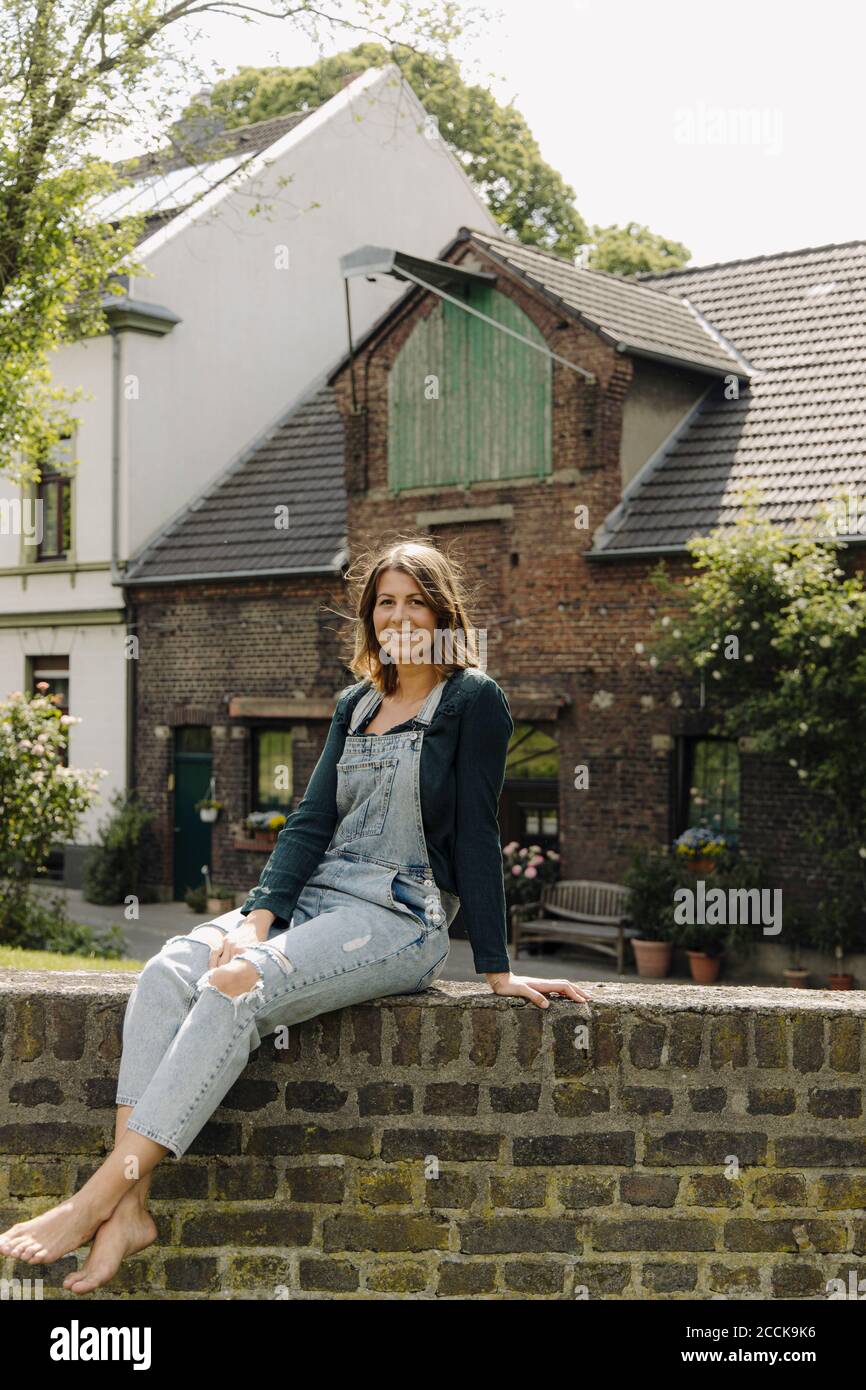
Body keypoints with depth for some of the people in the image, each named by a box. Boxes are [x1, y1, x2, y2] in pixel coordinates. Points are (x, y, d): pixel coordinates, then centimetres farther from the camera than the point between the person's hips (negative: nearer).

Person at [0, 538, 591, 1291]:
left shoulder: (474, 701, 0)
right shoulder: (355, 705, 19)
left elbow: (475, 833, -5)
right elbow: (312, 821, 10)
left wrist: (497, 967, -7)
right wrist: (259, 917, -5)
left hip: (400, 918, -6)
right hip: (314, 898, 6)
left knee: (236, 988, -30)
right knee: (167, 972, -21)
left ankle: (102, 1194, -29)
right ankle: (129, 1209, -28)